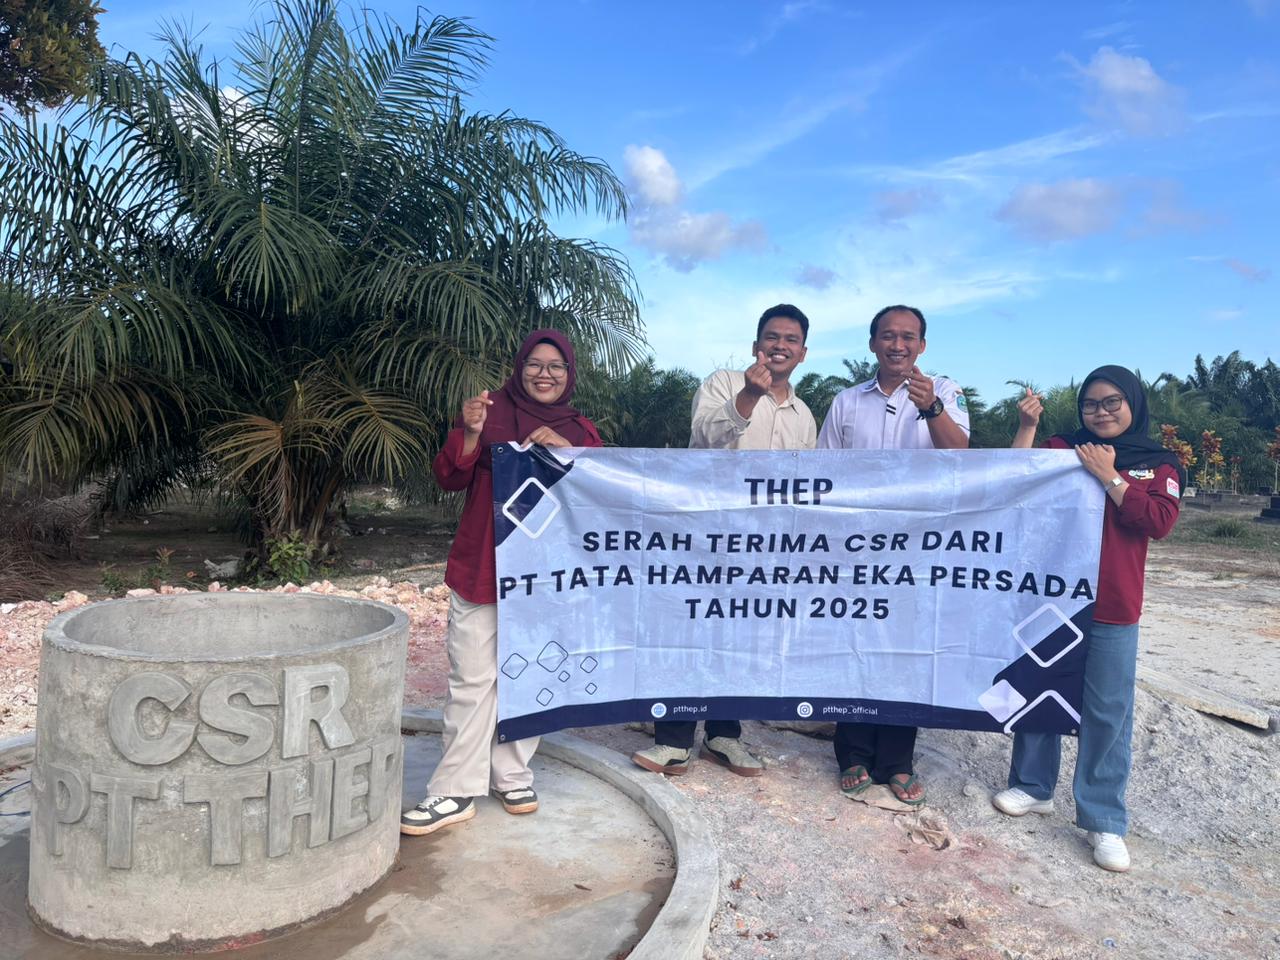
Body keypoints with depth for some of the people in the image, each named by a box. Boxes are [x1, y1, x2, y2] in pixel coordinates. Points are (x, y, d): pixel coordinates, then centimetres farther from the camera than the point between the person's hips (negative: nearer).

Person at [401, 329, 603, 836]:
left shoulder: (581, 430, 10)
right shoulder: (492, 410, 3)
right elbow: (448, 477, -2)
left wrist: (568, 451, -16)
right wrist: (470, 433, -20)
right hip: (481, 567, -2)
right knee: (472, 678, -2)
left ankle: (512, 774, 26)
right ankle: (456, 790, 7)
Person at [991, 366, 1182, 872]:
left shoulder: (1159, 464, 5)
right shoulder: (1061, 448, 6)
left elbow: (1158, 521, -9)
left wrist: (1108, 476, -14)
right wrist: (1026, 427, -13)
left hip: (1112, 611, -1)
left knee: (1107, 714, 2)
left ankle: (1104, 821, 13)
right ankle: (1033, 786, 30)